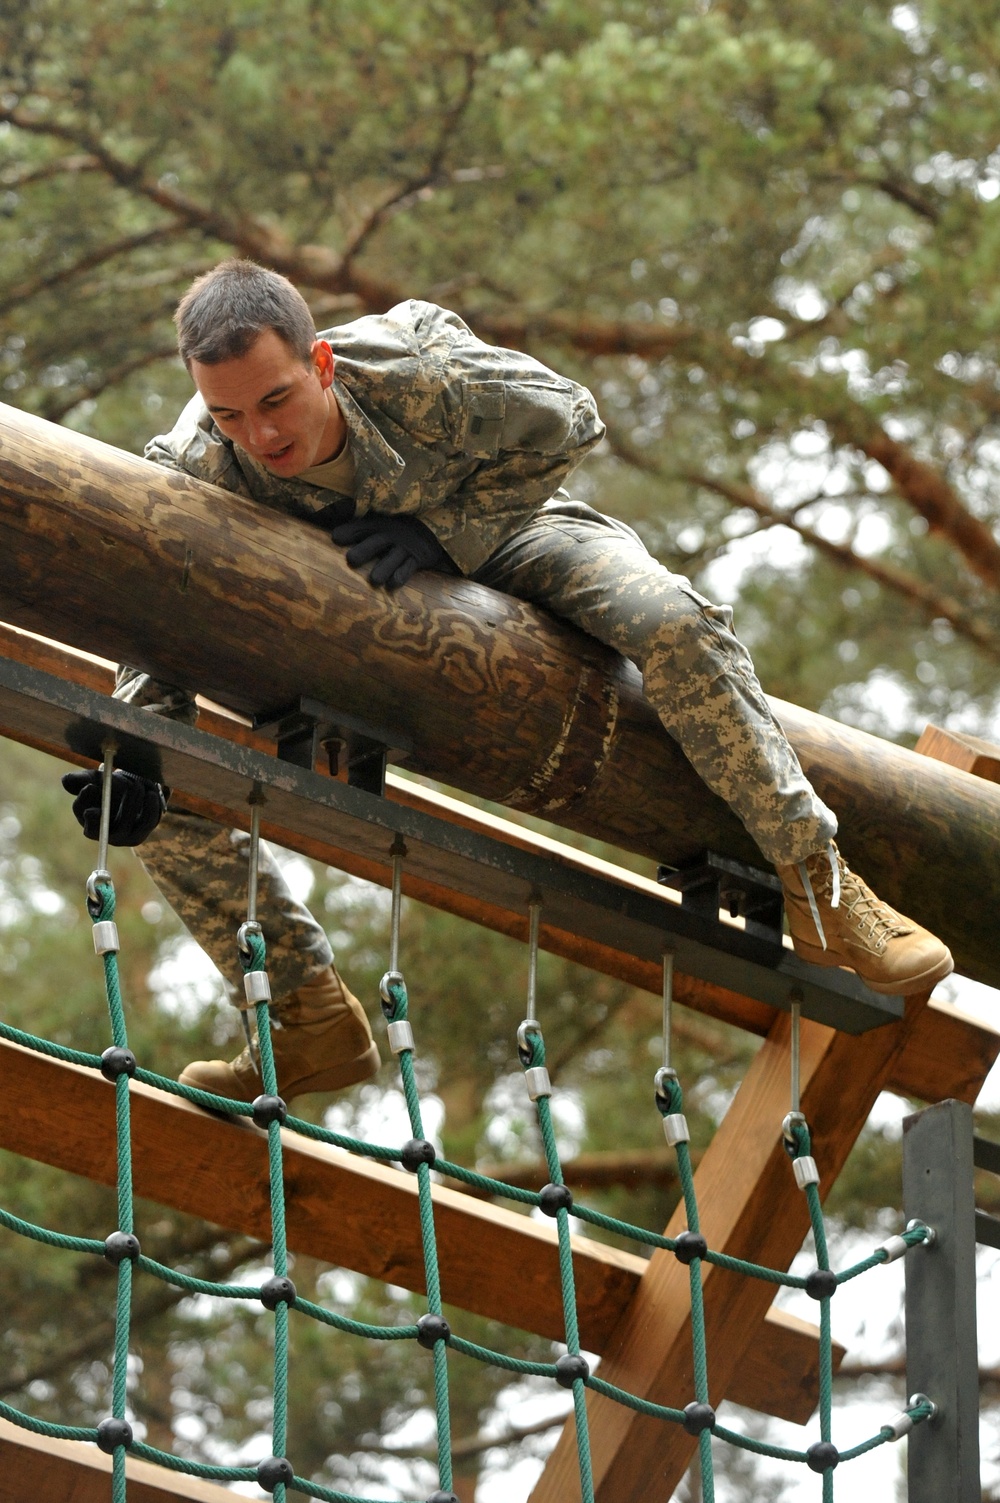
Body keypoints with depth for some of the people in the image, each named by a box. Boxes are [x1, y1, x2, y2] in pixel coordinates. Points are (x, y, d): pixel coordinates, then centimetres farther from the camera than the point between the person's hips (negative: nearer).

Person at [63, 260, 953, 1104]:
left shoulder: (413, 371, -37)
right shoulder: (190, 475, -33)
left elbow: (566, 422, -22)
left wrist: (438, 530, -30)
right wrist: (133, 765, -42)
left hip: (498, 535, -1)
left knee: (670, 625, -30)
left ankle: (815, 881, -13)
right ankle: (312, 1024, 2)